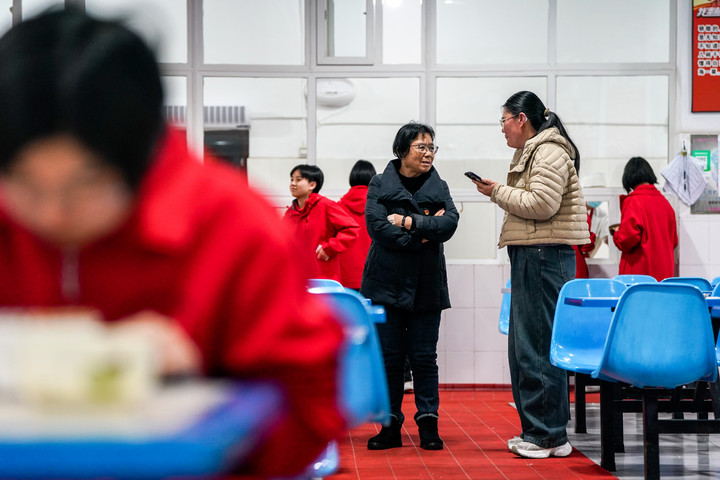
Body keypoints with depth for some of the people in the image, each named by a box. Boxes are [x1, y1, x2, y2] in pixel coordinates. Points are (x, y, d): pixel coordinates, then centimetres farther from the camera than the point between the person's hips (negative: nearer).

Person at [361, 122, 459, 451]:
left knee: (424, 356, 2)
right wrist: (422, 236, -12)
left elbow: (450, 223, -8)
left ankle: (428, 425, 11)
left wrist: (409, 222, -14)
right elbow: (377, 226, -12)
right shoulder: (380, 185, 3)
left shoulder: (438, 187, 9)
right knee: (389, 356, 3)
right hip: (387, 283, -1)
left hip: (426, 285, 1)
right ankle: (391, 427, 11)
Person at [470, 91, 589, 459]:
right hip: (531, 255, 11)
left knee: (537, 346, -9)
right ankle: (535, 431, 20)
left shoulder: (549, 152, -10)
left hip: (545, 256, -11)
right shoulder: (532, 152, 23)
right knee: (523, 345, 13)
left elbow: (542, 204, -20)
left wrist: (498, 192, -10)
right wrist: (500, 194, 11)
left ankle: (549, 436, -3)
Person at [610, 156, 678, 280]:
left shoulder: (633, 200, -9)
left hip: (639, 270, -6)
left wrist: (616, 234, 3)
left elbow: (629, 237, -16)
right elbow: (673, 240, 16)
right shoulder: (664, 201, 10)